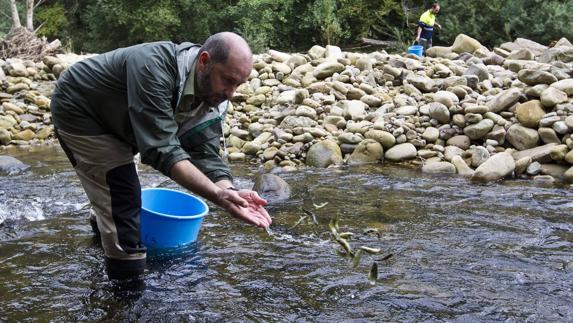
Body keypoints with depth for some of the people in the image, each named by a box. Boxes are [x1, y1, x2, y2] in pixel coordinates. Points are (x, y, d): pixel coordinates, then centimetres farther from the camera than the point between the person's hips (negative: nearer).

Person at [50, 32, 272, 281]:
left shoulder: (212, 100, -14)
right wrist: (218, 195, -50)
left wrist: (229, 192, -40)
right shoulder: (154, 67, -40)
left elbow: (206, 156, -19)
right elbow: (162, 149, -43)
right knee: (123, 202, -13)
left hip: (112, 124, 8)